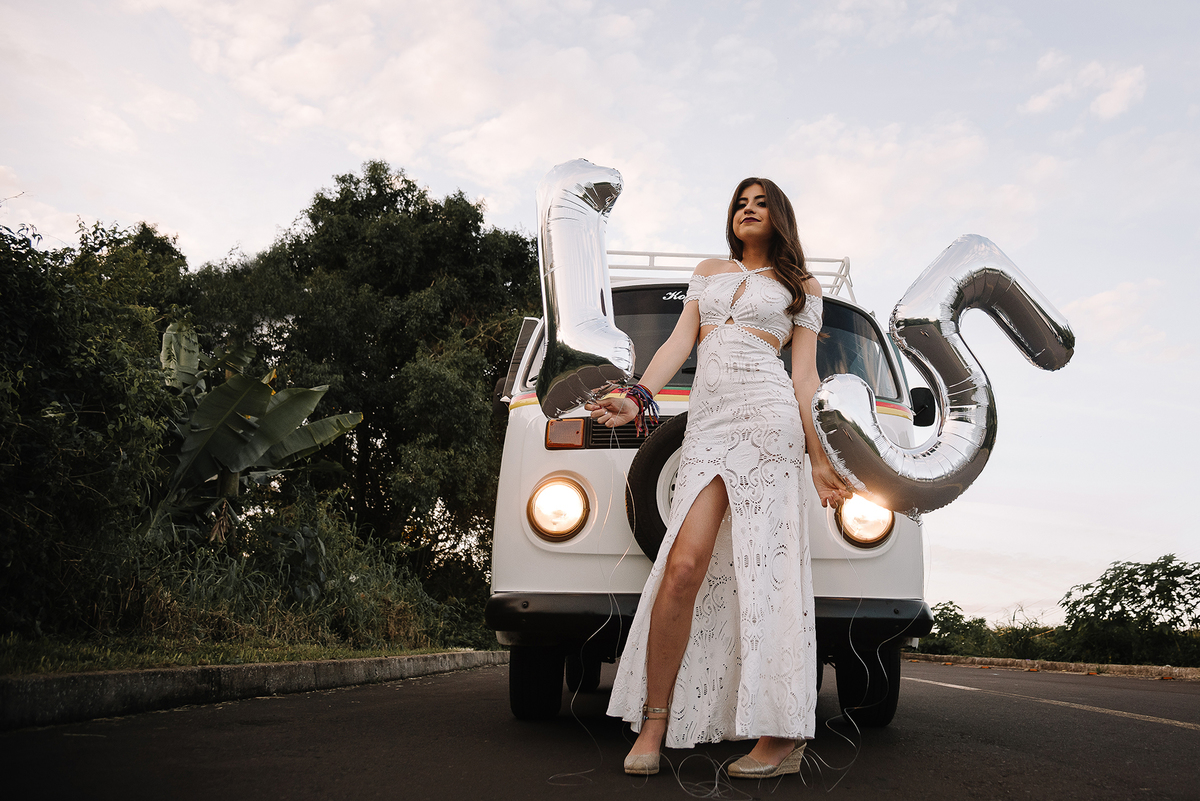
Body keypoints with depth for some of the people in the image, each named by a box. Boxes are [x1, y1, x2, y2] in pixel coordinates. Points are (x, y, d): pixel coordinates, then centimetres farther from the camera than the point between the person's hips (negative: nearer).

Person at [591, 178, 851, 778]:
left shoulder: (803, 288, 19)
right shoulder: (708, 272, 26)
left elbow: (805, 376, 12)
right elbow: (680, 342, 16)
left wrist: (818, 458, 4)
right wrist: (637, 397, 0)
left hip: (767, 415, -2)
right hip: (706, 423, 3)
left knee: (764, 569, -11)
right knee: (684, 566, -12)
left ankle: (782, 735, -8)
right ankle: (654, 722, -6)